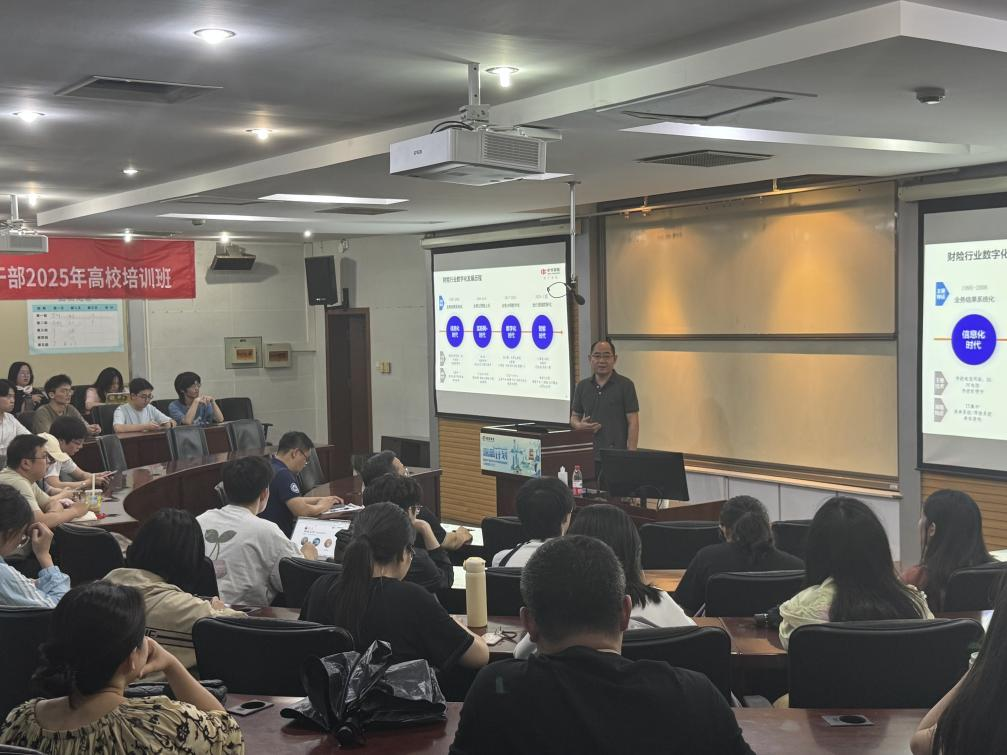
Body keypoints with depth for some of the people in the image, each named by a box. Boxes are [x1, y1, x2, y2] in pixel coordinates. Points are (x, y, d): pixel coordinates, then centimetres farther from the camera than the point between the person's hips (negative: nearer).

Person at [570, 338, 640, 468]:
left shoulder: (625, 385, -2)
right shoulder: (582, 386, 11)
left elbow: (633, 422, -4)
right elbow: (574, 417, 20)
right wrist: (579, 426, -4)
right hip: (588, 457, 4)